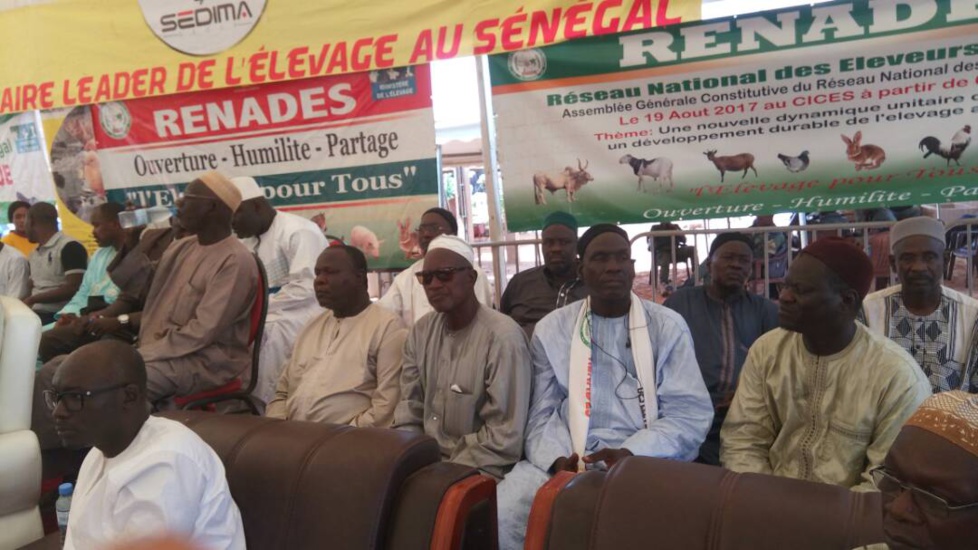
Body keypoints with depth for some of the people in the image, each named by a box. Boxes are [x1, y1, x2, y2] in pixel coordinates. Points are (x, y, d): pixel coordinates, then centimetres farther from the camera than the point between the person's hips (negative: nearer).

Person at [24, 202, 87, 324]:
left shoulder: (69, 247, -7)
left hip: (59, 316, -7)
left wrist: (32, 299, -11)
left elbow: (73, 289, -14)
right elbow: (33, 289, 20)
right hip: (35, 314, 7)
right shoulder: (34, 255, 20)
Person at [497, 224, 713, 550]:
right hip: (569, 460, 2)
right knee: (499, 516, -22)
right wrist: (558, 460, -14)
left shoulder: (668, 326, 6)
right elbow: (544, 415, 7)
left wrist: (631, 455, -16)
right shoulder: (551, 330, 10)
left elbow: (690, 413, -1)